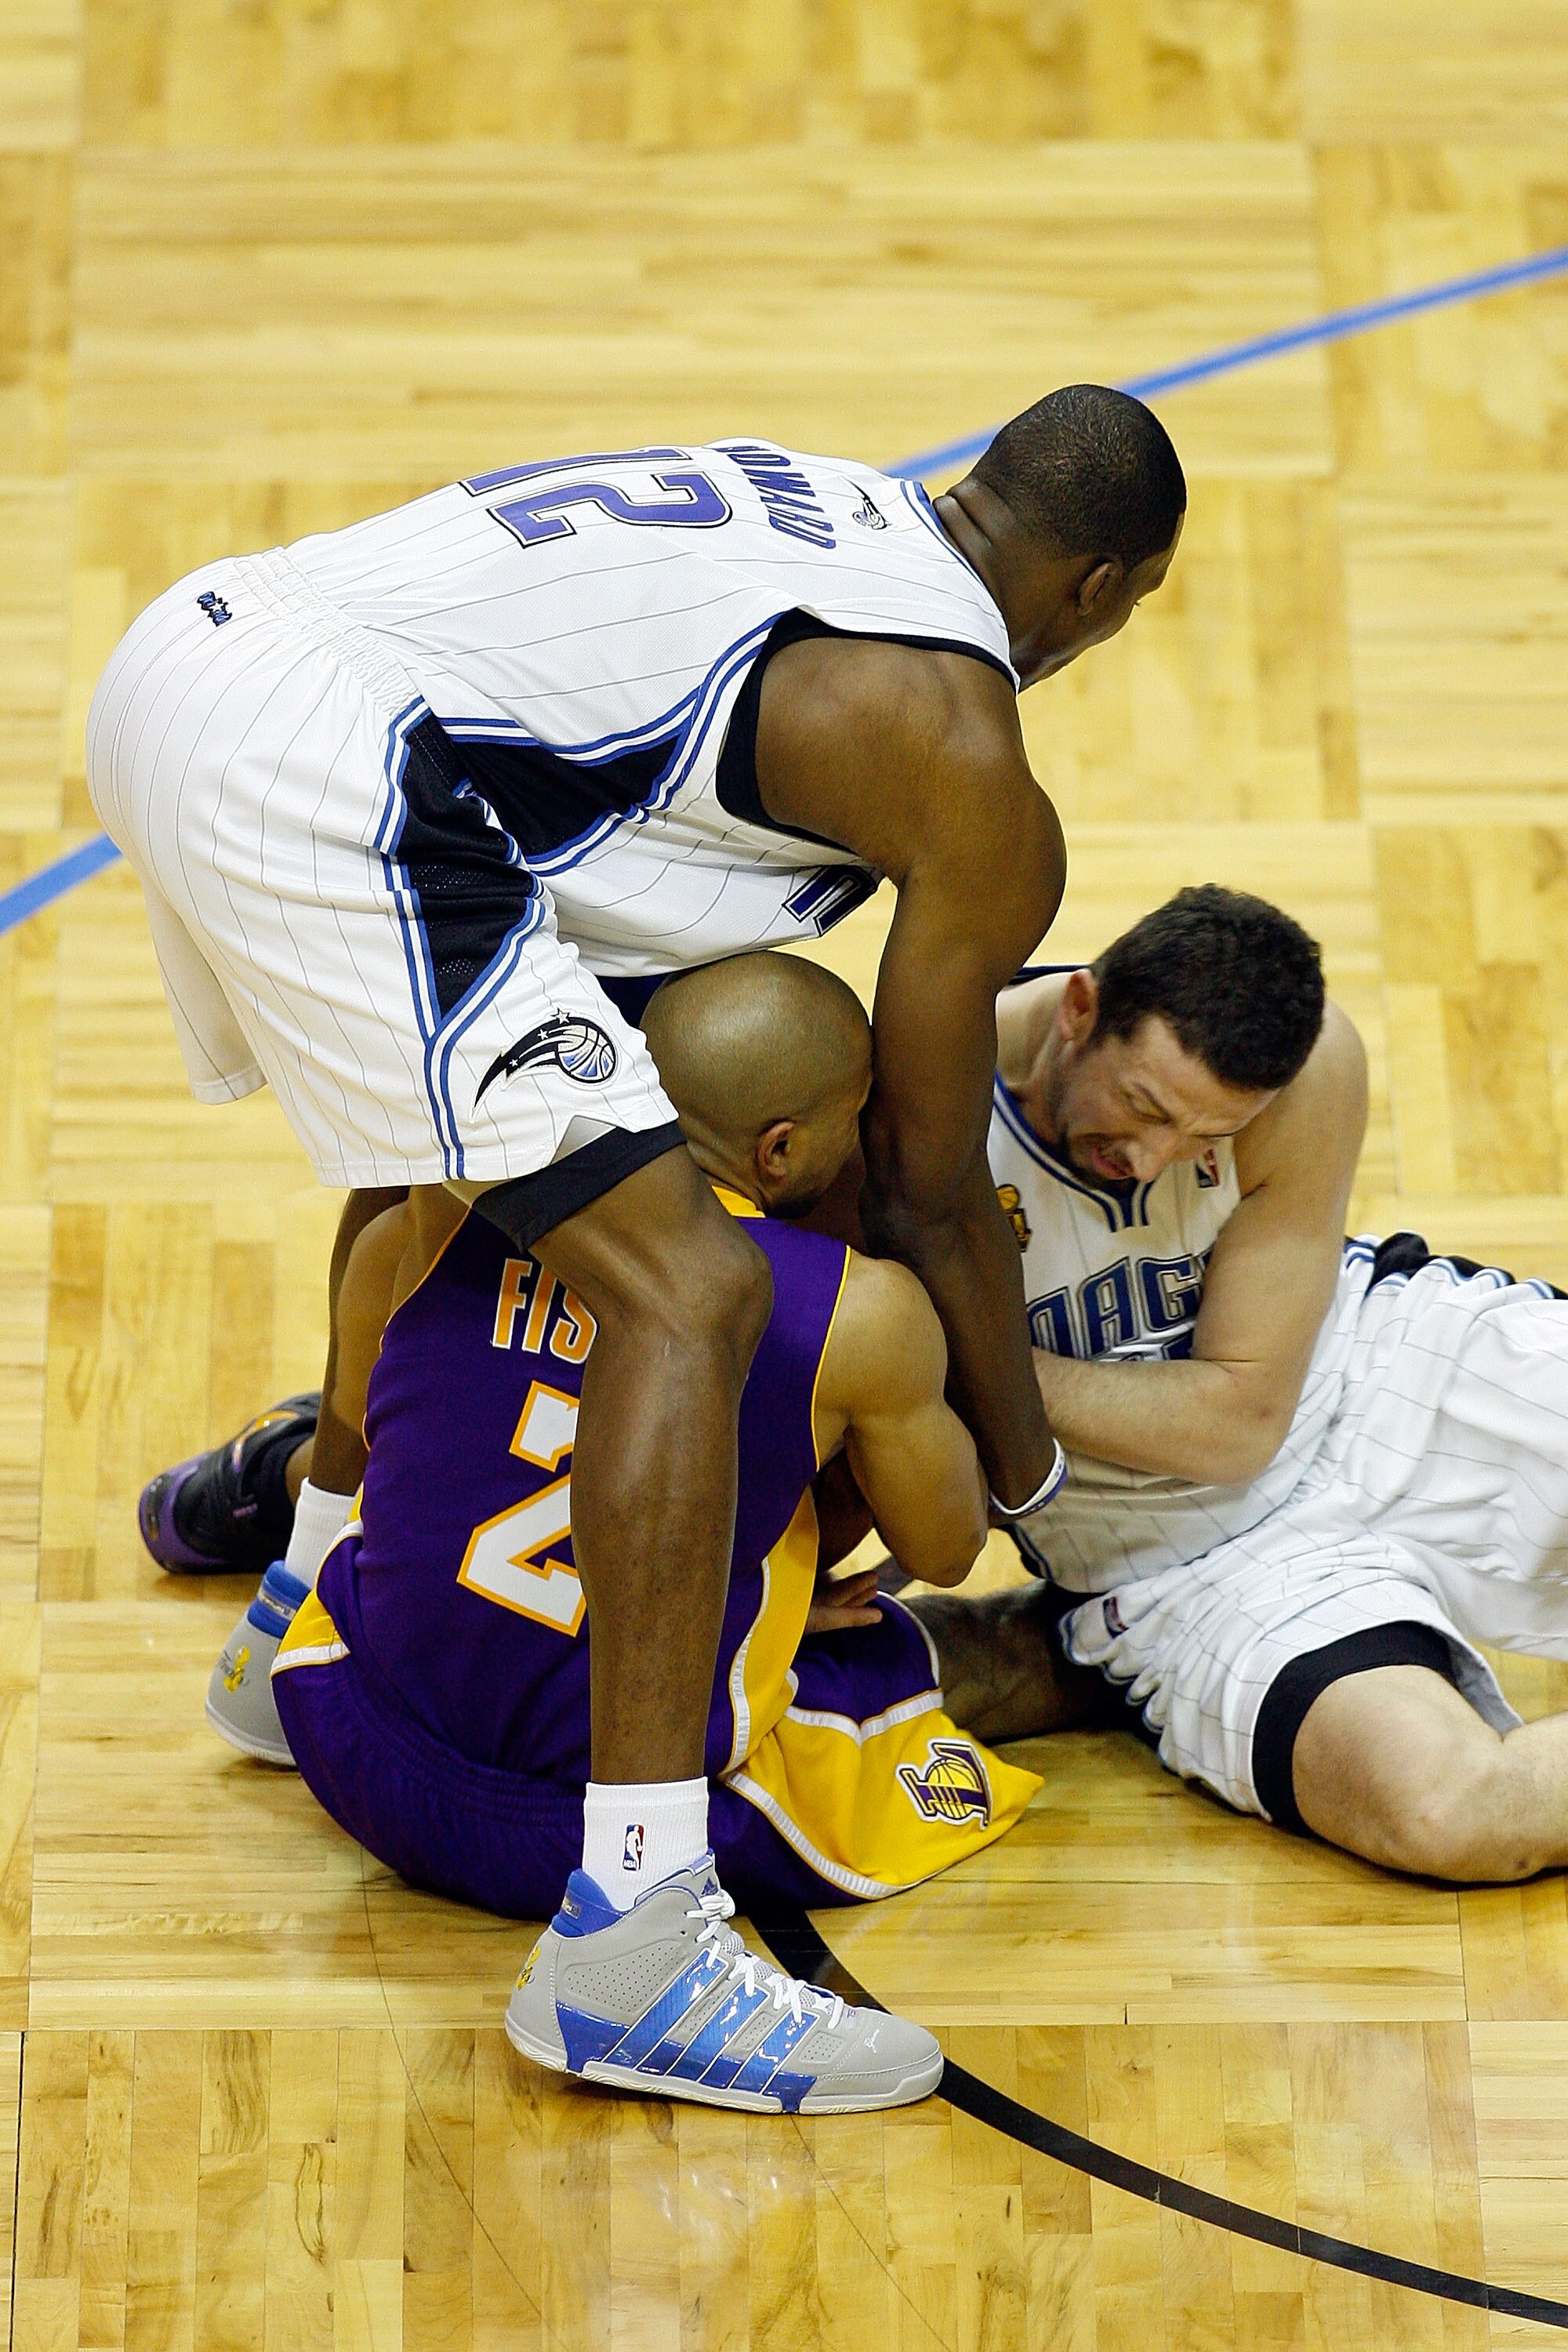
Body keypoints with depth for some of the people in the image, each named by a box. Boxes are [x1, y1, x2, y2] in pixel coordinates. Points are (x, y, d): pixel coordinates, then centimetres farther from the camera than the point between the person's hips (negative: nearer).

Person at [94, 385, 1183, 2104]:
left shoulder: (821, 502, 25)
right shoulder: (971, 775, 3)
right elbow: (924, 1195, 11)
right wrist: (1026, 1477, 26)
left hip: (186, 653, 10)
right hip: (333, 785, -10)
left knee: (453, 1115, 36)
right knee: (691, 1295, -11)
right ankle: (635, 1939, -18)